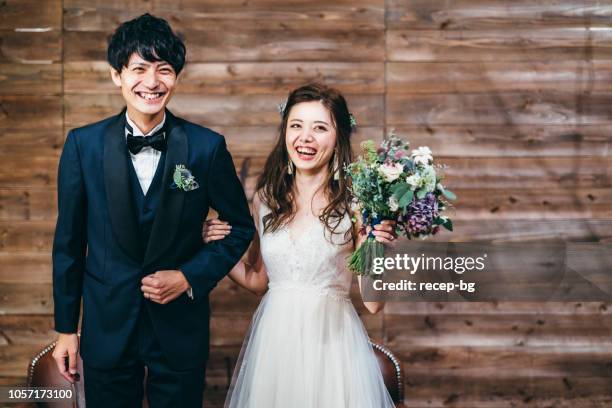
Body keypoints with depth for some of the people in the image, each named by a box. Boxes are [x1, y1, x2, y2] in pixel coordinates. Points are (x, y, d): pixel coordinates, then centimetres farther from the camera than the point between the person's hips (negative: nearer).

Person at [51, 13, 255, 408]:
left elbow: (241, 227, 4)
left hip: (181, 327, 0)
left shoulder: (207, 146, -7)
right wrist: (66, 329, 4)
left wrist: (189, 277, -9)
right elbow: (69, 241, 2)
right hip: (107, 327, 1)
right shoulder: (83, 145, -4)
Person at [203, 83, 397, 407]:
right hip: (272, 341, 4)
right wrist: (218, 250, 2)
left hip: (331, 341, -4)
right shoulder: (265, 199, 3)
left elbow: (372, 303, -10)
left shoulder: (355, 204, -10)